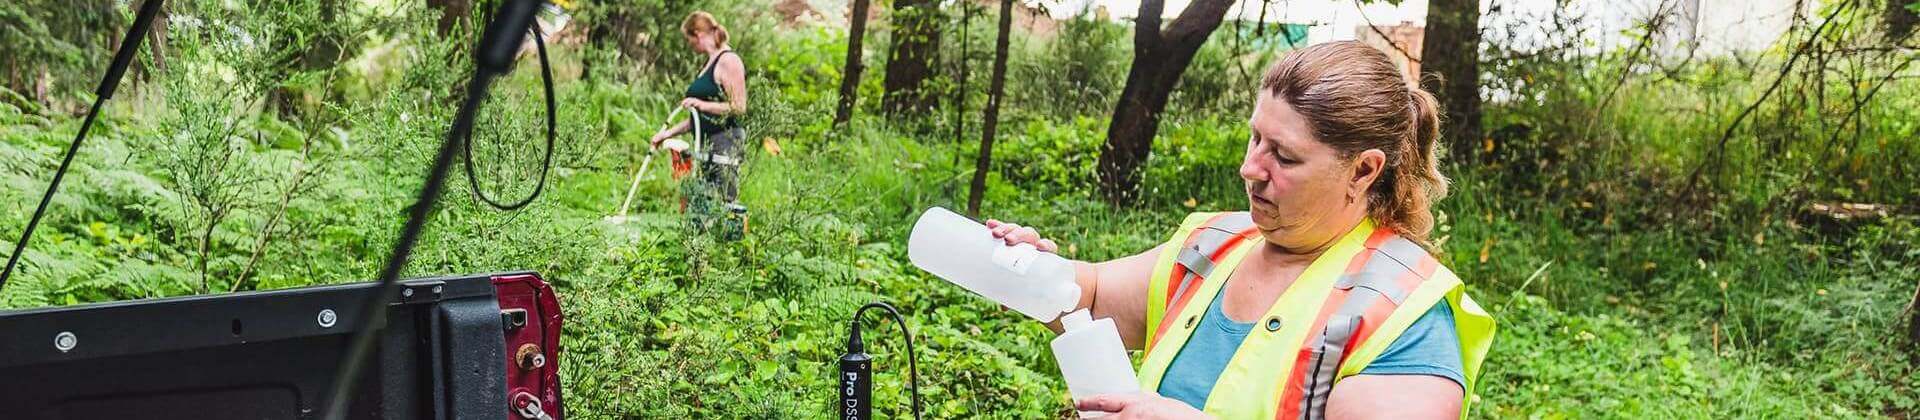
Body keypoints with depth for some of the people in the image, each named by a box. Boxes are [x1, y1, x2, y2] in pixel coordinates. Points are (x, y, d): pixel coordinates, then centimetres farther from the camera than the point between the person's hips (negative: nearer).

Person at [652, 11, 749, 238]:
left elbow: (739, 107, -16)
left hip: (725, 143, -10)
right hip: (707, 146, 10)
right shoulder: (709, 64, 20)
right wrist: (668, 133, 22)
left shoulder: (728, 61, -9)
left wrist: (702, 104, -21)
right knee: (697, 214, 6)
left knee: (722, 207, -13)